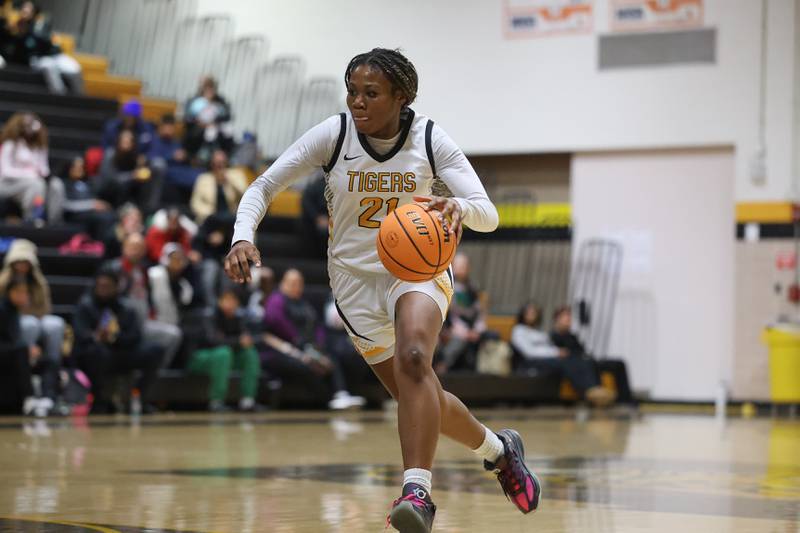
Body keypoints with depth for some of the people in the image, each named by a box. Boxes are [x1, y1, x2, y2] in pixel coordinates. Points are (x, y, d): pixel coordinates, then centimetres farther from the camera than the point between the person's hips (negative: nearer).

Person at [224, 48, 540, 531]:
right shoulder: (333, 135, -13)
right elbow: (263, 187, -9)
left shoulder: (430, 138, -13)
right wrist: (243, 237, -29)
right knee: (421, 400, 5)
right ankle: (498, 449, 32)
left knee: (414, 359, -32)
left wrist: (460, 206, -41)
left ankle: (417, 492, -38)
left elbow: (489, 215, -17)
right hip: (355, 276, 2)